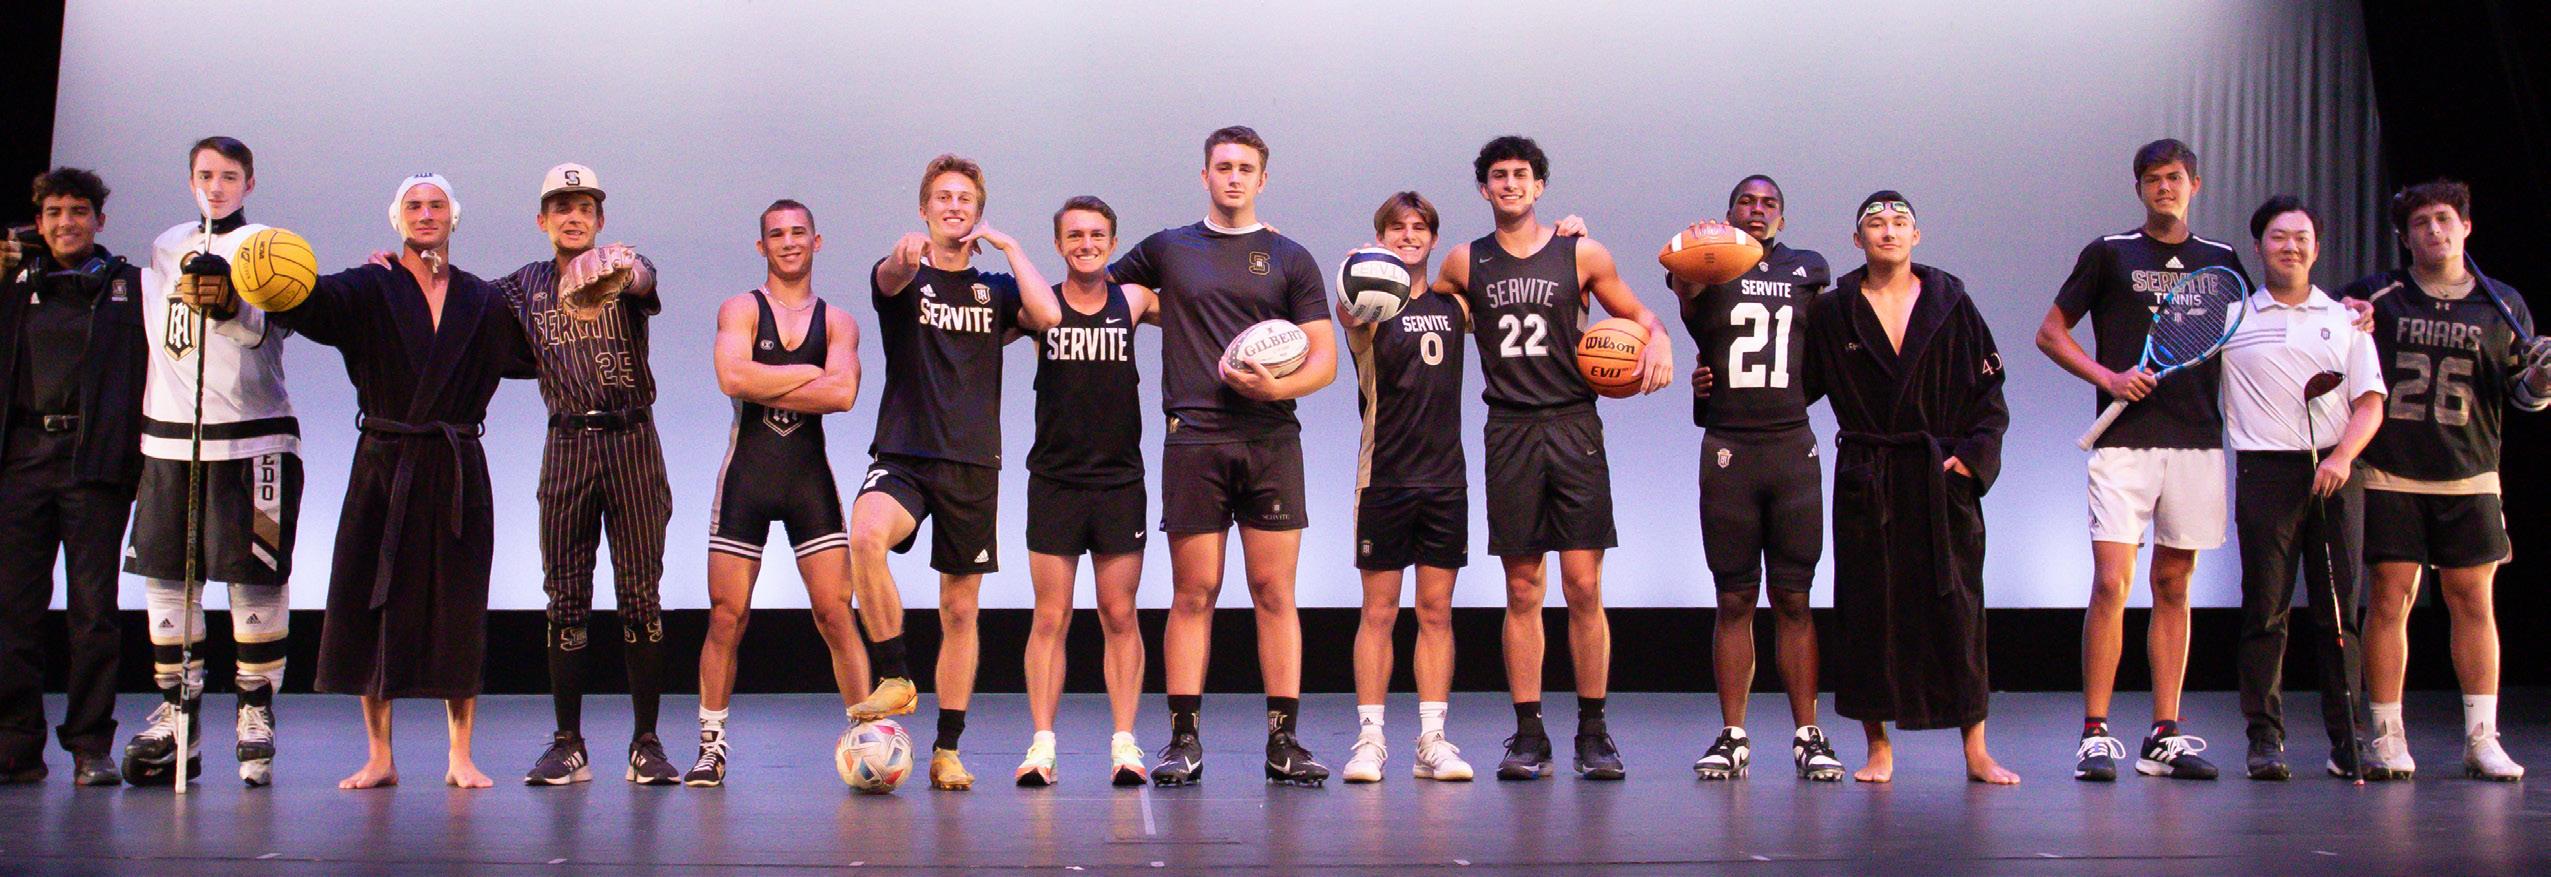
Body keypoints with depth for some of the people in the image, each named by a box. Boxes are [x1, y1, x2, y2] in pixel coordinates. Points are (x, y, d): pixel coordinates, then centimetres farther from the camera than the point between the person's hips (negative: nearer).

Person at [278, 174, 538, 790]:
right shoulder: (370, 290, 4)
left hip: (457, 473, 1)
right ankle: (378, 757, 9)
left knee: (457, 611, 1)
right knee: (375, 605, 0)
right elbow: (311, 303, -14)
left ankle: (460, 757, 9)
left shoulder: (483, 301, 12)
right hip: (384, 468, -1)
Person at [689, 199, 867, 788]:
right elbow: (733, 377, -15)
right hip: (747, 471, -1)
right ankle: (712, 745, 9)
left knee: (835, 612, -5)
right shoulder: (741, 310, 5)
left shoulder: (836, 322, 9)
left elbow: (843, 393, -10)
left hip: (809, 473, 1)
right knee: (727, 615, -2)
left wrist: (765, 388, -11)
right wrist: (810, 373, -9)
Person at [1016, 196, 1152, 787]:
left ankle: (1124, 743, 9)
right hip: (1054, 479, -1)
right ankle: (1042, 744, 4)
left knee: (1120, 616, 3)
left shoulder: (1133, 301, 6)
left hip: (1120, 479, 1)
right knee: (1050, 617, 0)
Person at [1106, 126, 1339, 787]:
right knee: (1193, 594, 0)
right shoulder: (1167, 249, 13)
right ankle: (1184, 740, 5)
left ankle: (1283, 740, 4)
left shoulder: (1290, 259, 10)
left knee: (1275, 593, -1)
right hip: (1193, 440, 0)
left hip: (1272, 441, 0)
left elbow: (1325, 359, 5)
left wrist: (1277, 386, -12)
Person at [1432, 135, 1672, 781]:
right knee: (1522, 592, 3)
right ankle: (1529, 736, 8)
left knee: (1583, 587, -4)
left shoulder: (1582, 255, 7)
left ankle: (1593, 733, 5)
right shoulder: (1466, 263, 10)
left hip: (1574, 429, -1)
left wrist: (1658, 341, -4)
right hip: (1509, 432, 1)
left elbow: (1637, 315, 15)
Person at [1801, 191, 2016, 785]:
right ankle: (1878, 748, 10)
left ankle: (1976, 751, 7)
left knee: (1956, 610, 0)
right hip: (1865, 484, 0)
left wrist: (1974, 453, -6)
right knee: (1869, 612, 1)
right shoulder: (1832, 312, 5)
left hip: (1942, 477, 0)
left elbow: (1989, 394, 6)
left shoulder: (1951, 304, 5)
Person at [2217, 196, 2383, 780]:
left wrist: (2342, 457, -8)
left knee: (2339, 611, 1)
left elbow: (2371, 402, 8)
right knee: (2265, 610, -3)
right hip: (2265, 471, -1)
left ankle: (2347, 739, 6)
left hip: (2335, 473, 2)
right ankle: (2265, 739, 1)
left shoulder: (2346, 320, 14)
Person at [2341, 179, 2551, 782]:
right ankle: (2387, 739, 3)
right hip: (2389, 476, -1)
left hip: (2469, 477, 2)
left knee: (2473, 602, 2)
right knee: (2390, 600, -3)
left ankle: (2482, 739, 9)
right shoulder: (2372, 296, 6)